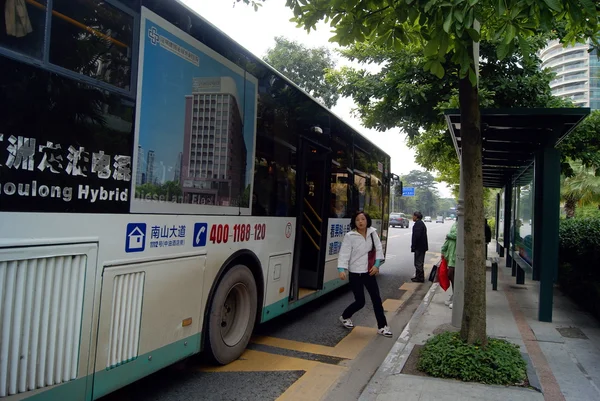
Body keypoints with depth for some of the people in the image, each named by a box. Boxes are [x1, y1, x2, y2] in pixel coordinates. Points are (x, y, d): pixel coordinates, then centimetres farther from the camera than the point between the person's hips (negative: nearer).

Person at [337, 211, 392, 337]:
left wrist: (376, 265, -8)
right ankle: (344, 317, 31)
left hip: (369, 271, 4)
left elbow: (378, 248, 2)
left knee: (376, 299, 5)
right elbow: (344, 253, -17)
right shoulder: (349, 236, -13)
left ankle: (382, 327, 17)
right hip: (355, 273, -4)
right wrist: (342, 269, -29)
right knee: (360, 301, 3)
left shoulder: (372, 232, -1)